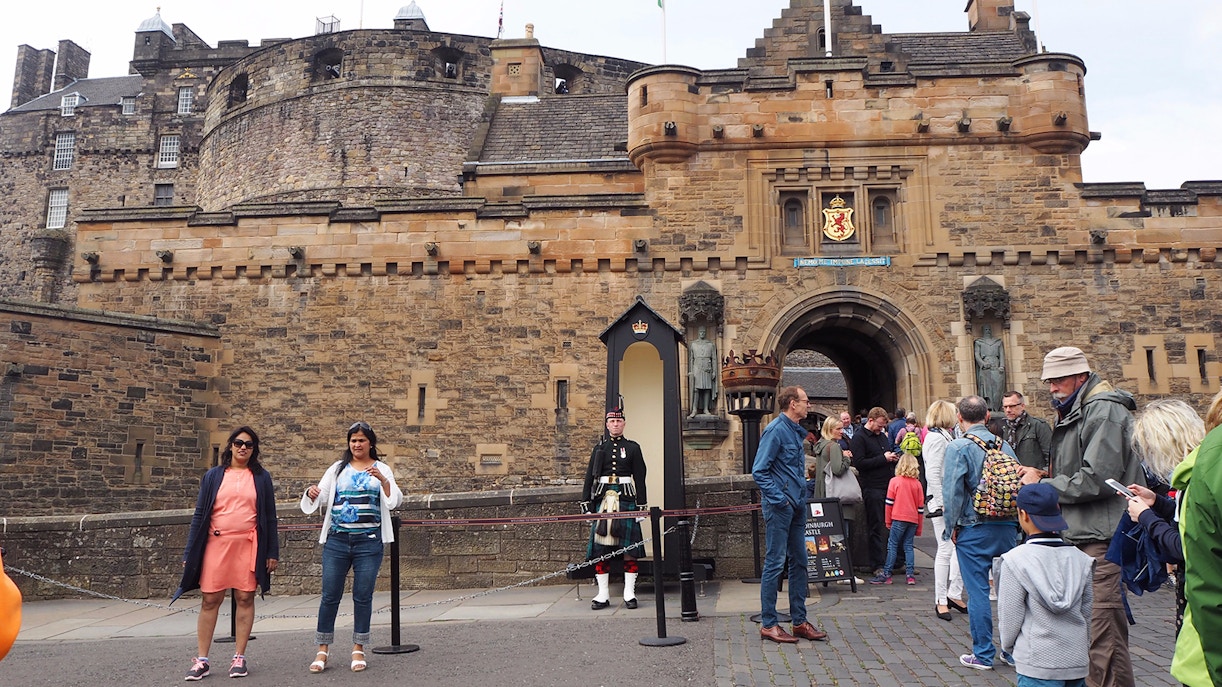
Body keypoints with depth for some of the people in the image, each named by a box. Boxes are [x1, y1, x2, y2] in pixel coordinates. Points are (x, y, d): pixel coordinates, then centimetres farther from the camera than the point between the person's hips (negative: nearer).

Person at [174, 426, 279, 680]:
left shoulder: (261, 477, 9)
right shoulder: (213, 476, 10)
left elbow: (270, 517, 9)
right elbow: (199, 515, 9)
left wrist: (272, 552, 3)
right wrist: (190, 552, 4)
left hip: (249, 546, 0)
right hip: (216, 545, 1)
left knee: (245, 598, 2)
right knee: (209, 600, 2)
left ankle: (239, 658, 12)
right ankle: (202, 660, 11)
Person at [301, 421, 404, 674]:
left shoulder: (382, 470, 5)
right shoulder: (337, 469, 10)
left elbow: (394, 502, -7)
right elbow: (321, 498, 7)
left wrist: (383, 480, -23)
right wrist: (312, 494, -15)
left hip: (368, 541, -1)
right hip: (336, 540, 2)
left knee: (363, 596, 4)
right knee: (330, 595, 3)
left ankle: (358, 650, 16)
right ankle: (322, 651, 15)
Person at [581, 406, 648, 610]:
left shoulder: (633, 448, 7)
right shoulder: (599, 449, 12)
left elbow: (640, 479, 5)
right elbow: (589, 478, 10)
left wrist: (641, 506, -2)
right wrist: (586, 504, 4)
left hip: (626, 500, -1)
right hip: (603, 500, 2)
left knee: (630, 548, -1)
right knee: (600, 549, 1)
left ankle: (629, 593, 8)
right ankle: (603, 594, 8)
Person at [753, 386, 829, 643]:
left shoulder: (796, 431, 14)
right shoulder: (775, 430, -14)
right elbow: (759, 470, -17)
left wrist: (801, 498, 13)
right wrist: (779, 499, -19)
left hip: (797, 505, 9)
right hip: (779, 506, -9)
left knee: (799, 562, 12)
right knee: (775, 563, -3)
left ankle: (799, 620, 21)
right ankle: (768, 624, 5)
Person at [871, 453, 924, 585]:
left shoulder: (894, 481, -2)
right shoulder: (917, 484, 8)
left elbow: (889, 503, -2)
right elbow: (921, 507, 11)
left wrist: (888, 521, 8)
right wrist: (919, 527, 18)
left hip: (899, 519, -4)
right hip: (913, 520, 4)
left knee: (892, 545, -1)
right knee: (908, 546, 10)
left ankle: (886, 575, -3)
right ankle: (911, 575, 6)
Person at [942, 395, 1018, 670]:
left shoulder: (959, 447, -10)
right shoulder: (1004, 444, 5)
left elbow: (952, 491, -14)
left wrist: (951, 527, -2)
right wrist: (1014, 523, 18)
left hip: (974, 529, -5)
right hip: (1008, 527, 5)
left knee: (978, 592, 2)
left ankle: (983, 654, 9)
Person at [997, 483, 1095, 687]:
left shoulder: (1016, 559, -13)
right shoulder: (1080, 558, 2)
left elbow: (1010, 616, -8)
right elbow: (1087, 613, 11)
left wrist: (1008, 646, 10)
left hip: (1038, 661, -5)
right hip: (1077, 660, 5)